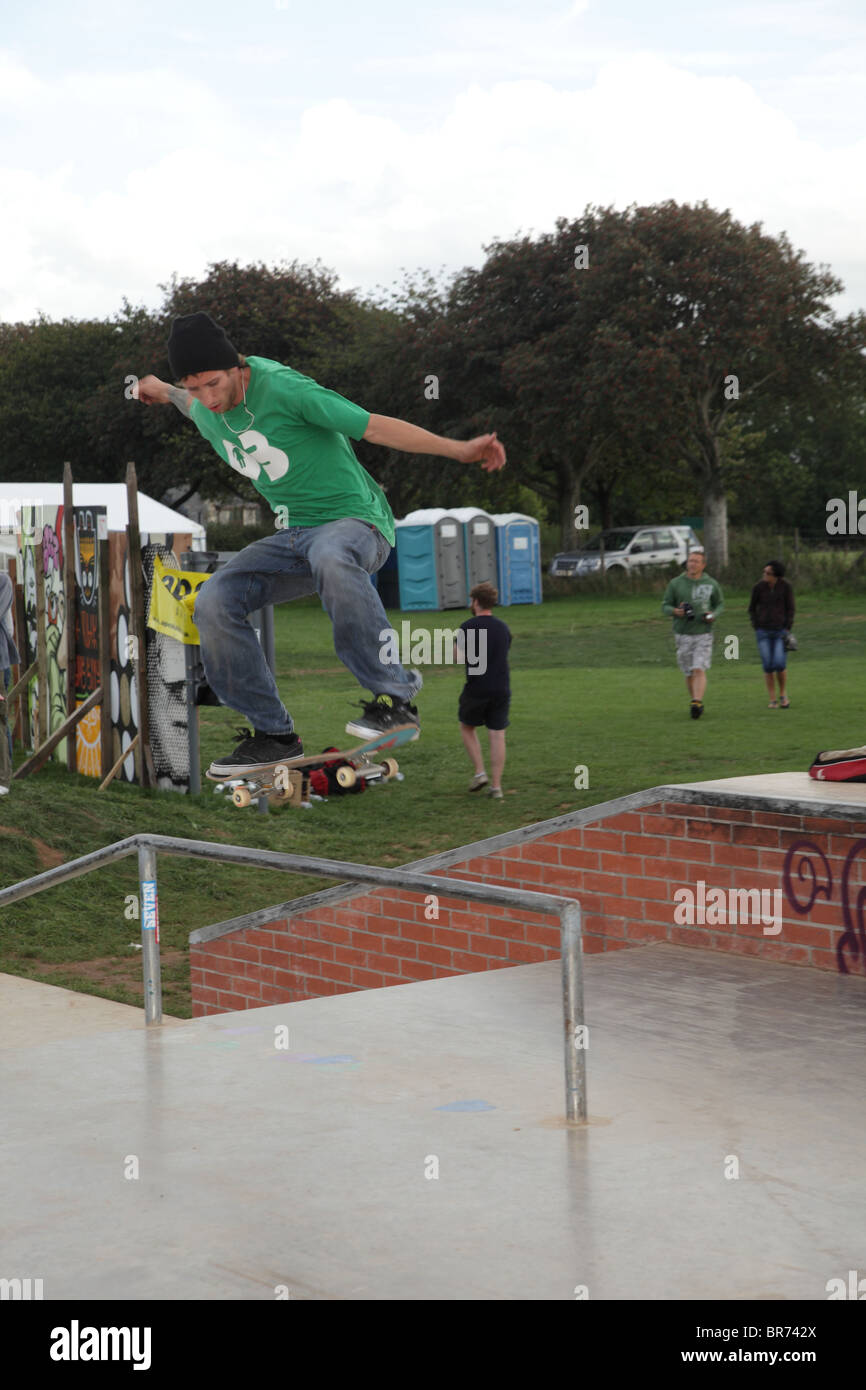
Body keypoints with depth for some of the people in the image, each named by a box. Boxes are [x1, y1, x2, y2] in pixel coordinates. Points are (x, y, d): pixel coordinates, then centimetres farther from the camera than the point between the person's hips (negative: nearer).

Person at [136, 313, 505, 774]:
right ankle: (274, 735, -6)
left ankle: (395, 698, -34)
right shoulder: (206, 412, 3)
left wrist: (459, 449, -20)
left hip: (355, 519, -7)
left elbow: (374, 427, -17)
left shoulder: (281, 388, -18)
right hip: (292, 536, 7)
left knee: (330, 557, -44)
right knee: (213, 602, -17)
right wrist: (164, 392, 34)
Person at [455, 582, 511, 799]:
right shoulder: (503, 627, 10)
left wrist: (456, 647, 5)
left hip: (476, 689, -4)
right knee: (497, 736, 4)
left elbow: (460, 657, -14)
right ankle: (496, 786, 2)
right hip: (501, 689, 4)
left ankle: (480, 773, 7)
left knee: (467, 728, 17)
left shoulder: (468, 627, -8)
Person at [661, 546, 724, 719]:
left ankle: (697, 703, -23)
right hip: (682, 634, 1)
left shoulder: (711, 584, 2)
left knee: (699, 670, -16)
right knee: (689, 674, 8)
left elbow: (720, 603, 15)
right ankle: (696, 702, 25)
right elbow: (665, 606, 4)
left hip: (704, 634, -1)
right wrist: (675, 611, -18)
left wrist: (714, 615, -6)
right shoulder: (675, 583, 0)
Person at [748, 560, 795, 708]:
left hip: (781, 631, -1)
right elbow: (752, 608, 6)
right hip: (763, 632, 1)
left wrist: (787, 630, -9)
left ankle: (783, 694, 12)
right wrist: (757, 629, -1)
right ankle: (773, 700, 8)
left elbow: (790, 609, -2)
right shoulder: (758, 587, -6)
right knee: (768, 666, -6)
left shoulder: (786, 586, -8)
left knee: (780, 665, -13)